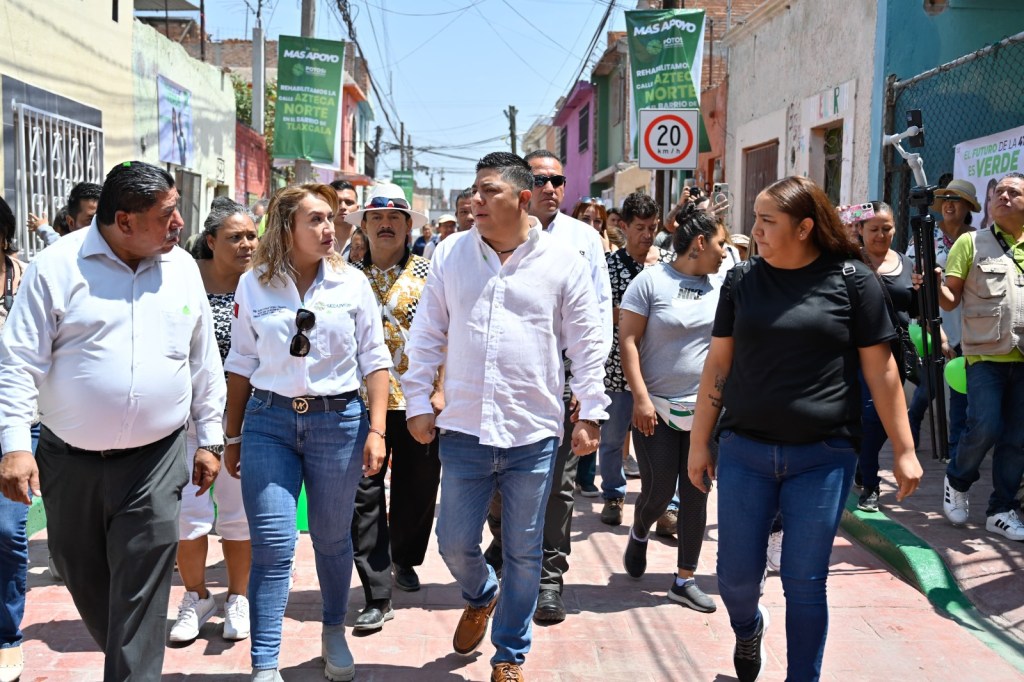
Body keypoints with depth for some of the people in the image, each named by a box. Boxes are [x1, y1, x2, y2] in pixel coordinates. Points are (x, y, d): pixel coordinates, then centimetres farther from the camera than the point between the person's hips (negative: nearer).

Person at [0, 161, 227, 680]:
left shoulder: (183, 268, 3)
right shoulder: (58, 266, -7)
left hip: (155, 461, 0)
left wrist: (210, 439, 9)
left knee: (141, 591, -2)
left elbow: (204, 363, 9)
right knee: (80, 574, 16)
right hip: (70, 461, 0)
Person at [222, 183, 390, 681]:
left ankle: (334, 632, 37)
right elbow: (241, 364, 7)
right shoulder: (253, 285, 1)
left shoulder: (351, 283, 0)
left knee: (332, 538, 13)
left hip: (337, 421, 1)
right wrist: (233, 436, 10)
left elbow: (374, 359, 2)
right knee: (272, 545, -5)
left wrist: (376, 430, -4)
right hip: (269, 421, 0)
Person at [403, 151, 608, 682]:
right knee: (454, 543, 10)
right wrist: (418, 403, 4)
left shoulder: (562, 262, -3)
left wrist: (591, 414, 0)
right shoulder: (450, 255, 2)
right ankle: (481, 596, 45)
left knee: (523, 553, 10)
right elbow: (426, 335, 7)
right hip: (463, 430, 2)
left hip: (533, 435, -1)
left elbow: (588, 344, 2)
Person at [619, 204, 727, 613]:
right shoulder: (651, 281, -7)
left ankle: (685, 580, 18)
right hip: (656, 409, -4)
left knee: (696, 495, 7)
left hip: (705, 410, 4)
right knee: (658, 491, -1)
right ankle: (638, 536, 33)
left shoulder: (722, 285, 6)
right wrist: (641, 399, -15)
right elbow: (628, 341, -9)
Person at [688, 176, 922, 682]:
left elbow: (880, 369, -1)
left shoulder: (851, 279, -4)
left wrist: (903, 450, 0)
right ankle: (749, 626, 42)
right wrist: (699, 441, 8)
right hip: (745, 451, 3)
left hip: (823, 457, -2)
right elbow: (718, 363, 7)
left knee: (804, 584, 4)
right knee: (736, 577, 7)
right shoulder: (742, 280, 3)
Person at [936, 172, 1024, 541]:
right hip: (985, 355, -4)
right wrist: (932, 287, -21)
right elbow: (951, 299, -3)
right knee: (985, 427, -15)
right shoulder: (971, 243, 1)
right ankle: (957, 480, 13)